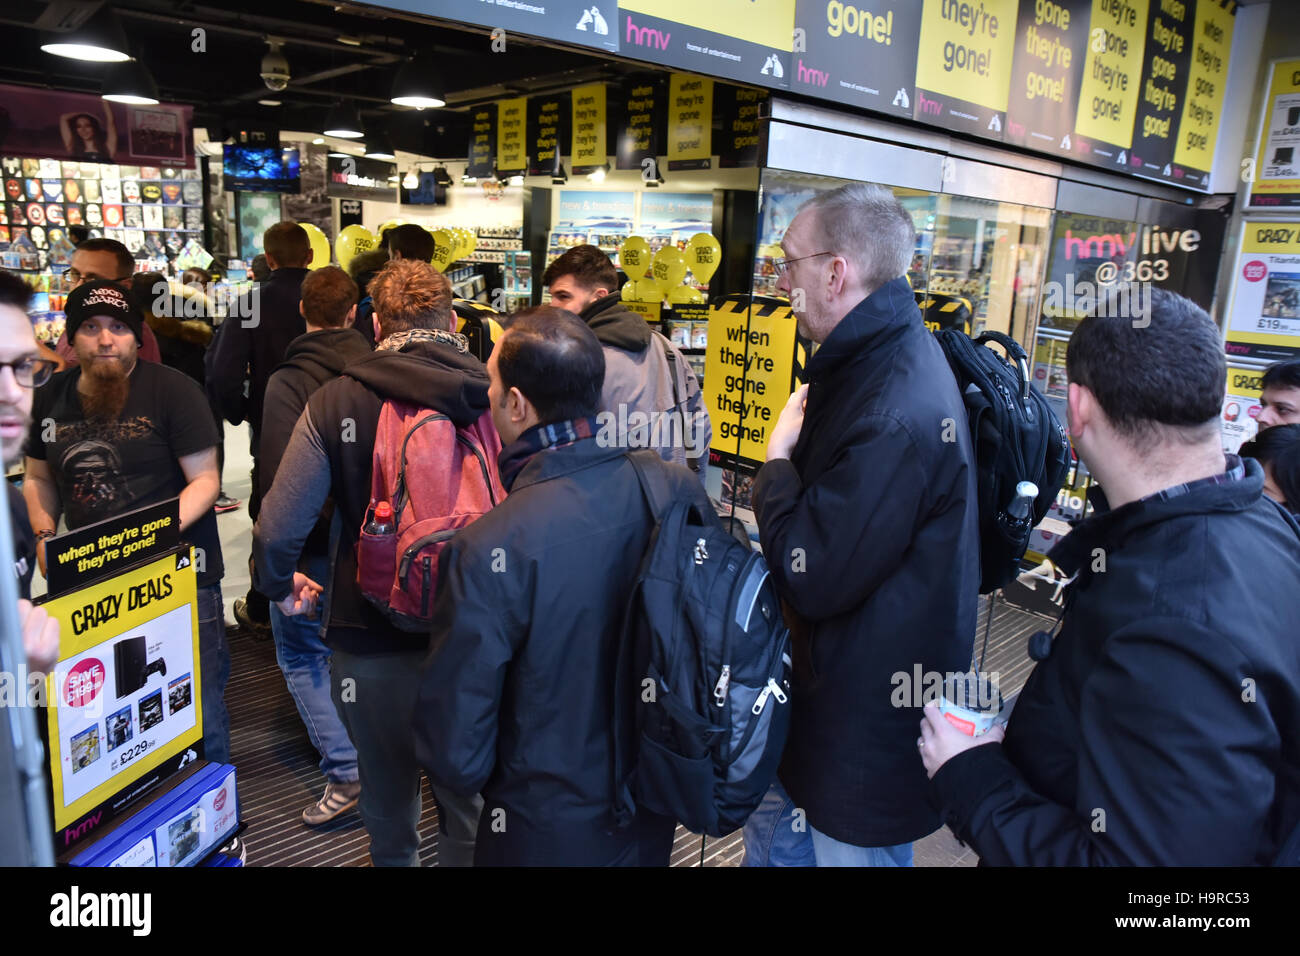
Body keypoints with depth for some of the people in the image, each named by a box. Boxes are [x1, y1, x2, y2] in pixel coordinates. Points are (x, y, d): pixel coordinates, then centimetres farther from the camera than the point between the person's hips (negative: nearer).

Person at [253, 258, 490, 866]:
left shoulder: (334, 402, -10)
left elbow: (277, 530, -12)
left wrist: (279, 585, 10)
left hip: (370, 640, 0)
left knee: (388, 797, 24)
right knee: (470, 796, 20)